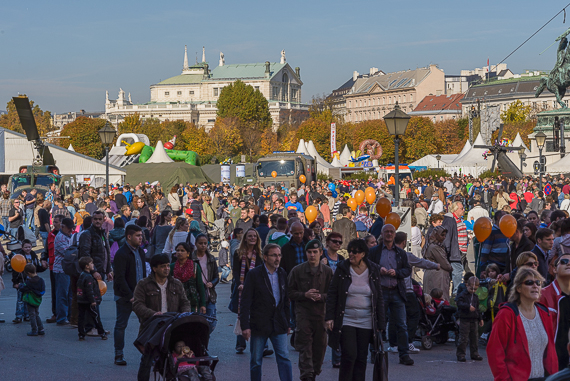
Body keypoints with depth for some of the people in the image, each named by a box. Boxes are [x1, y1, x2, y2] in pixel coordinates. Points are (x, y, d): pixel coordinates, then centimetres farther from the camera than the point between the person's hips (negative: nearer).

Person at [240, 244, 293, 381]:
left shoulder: (282, 274, 9)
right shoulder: (254, 274, -6)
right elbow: (245, 301, -8)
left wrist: (287, 323, 14)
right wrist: (245, 326, -13)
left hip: (278, 325, 3)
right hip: (259, 325, -3)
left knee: (284, 358, -5)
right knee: (256, 361, 6)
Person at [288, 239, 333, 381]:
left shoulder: (327, 271, 6)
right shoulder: (297, 270, 3)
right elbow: (290, 293, 4)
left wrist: (321, 296, -13)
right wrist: (305, 295, -12)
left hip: (321, 313, 2)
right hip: (303, 312, -2)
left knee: (320, 346, 7)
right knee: (305, 347, -10)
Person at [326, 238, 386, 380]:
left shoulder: (373, 270, 4)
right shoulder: (342, 269, -1)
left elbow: (379, 298, 8)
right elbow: (332, 294, 1)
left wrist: (380, 323, 5)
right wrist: (329, 317, -6)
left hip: (366, 322, 2)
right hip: (346, 320, -2)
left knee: (361, 357, 6)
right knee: (349, 355, -11)